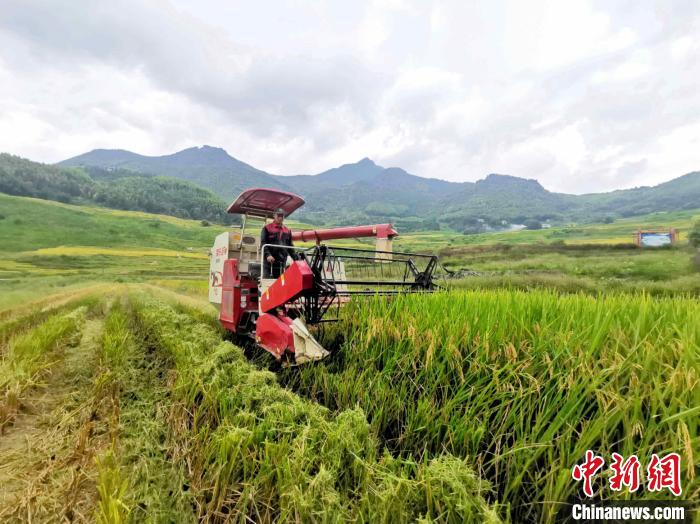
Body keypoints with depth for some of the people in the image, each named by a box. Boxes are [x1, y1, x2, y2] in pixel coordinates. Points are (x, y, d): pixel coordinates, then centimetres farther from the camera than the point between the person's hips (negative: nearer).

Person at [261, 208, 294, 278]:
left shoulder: (288, 230, 15)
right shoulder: (267, 228, 2)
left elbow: (290, 246, 18)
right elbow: (263, 243, -6)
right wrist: (267, 255, -21)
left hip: (282, 262, 4)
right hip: (269, 262, -4)